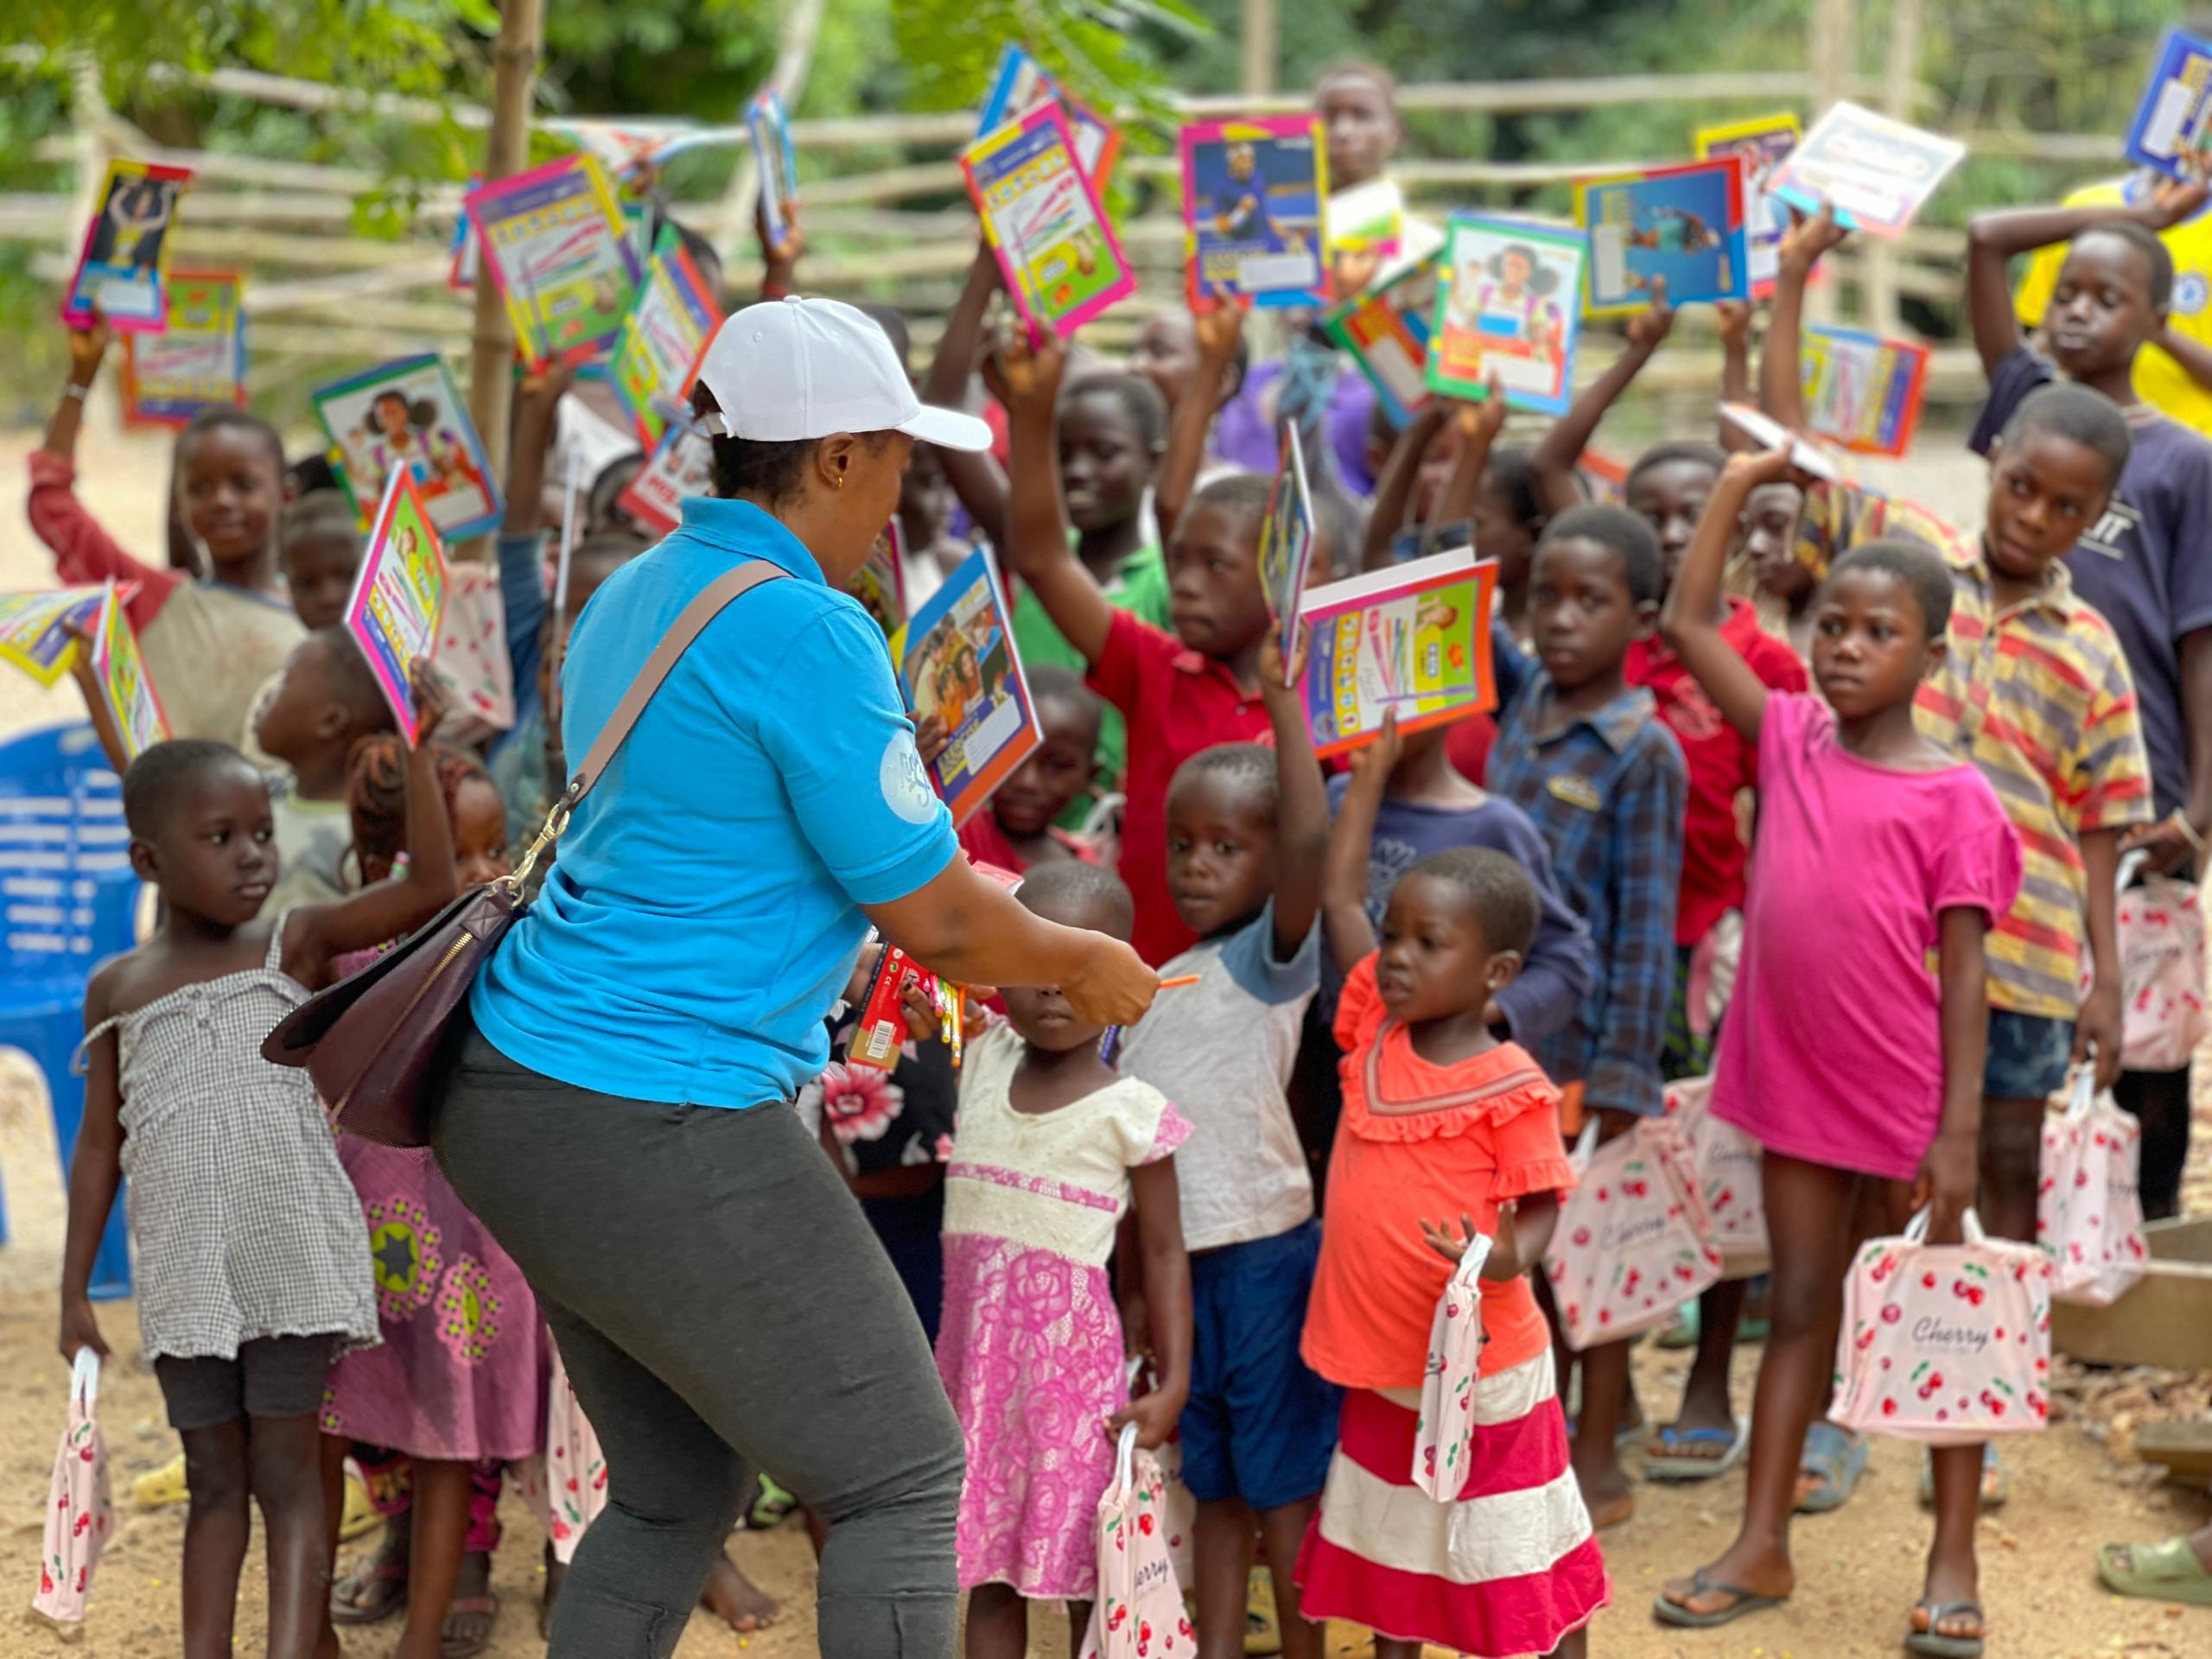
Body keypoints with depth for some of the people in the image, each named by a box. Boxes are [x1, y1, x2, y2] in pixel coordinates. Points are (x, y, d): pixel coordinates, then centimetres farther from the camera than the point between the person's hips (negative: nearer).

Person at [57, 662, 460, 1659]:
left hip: (293, 1255, -3)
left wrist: (416, 745, -15)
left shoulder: (295, 945, 1)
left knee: (285, 1468, -3)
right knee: (213, 1479, 9)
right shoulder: (116, 991, 9)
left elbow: (432, 888, -9)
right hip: (184, 1274, 3)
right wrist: (74, 1291, 8)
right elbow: (100, 1146, 12)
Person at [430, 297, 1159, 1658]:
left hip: (512, 1099, 9)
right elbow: (938, 916, -13)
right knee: (904, 1482, 3)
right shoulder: (807, 631, -17)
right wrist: (1083, 965, 7)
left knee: (672, 1495, 20)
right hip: (662, 1139, -9)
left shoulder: (636, 597, 11)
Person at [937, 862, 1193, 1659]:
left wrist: (1173, 1384, -8)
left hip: (1072, 1359, -4)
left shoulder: (1131, 1110, -7)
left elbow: (1163, 1251, -3)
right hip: (977, 1354, 4)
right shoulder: (981, 1067, 5)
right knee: (988, 1571, 8)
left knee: (1087, 1573, 3)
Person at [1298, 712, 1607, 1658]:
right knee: (1391, 1546, 19)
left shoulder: (1510, 1091, -18)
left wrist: (1511, 1255, -33)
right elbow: (1338, 898, 2)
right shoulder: (1375, 1031, -3)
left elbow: (1542, 1204, -11)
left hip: (1484, 1368, -6)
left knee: (1522, 1556, 7)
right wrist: (1373, 767, 5)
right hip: (1382, 1365, 6)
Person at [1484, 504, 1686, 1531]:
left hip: (1581, 1030, -6)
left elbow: (1644, 927, -13)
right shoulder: (1519, 714, 4)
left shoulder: (1643, 754, -13)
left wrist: (1619, 1076, -15)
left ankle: (1597, 1461, 17)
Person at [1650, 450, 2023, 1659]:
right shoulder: (1790, 739, 3)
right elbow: (1688, 624, 5)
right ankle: (1762, 1546, 17)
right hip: (1795, 1084, 4)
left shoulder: (1955, 798, -10)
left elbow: (1963, 974, -10)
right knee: (1800, 1308, 12)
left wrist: (1958, 1131, -13)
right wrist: (1740, 484, 1)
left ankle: (1953, 1562, 14)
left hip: (1906, 1097, -4)